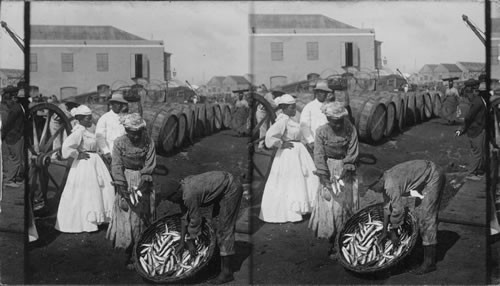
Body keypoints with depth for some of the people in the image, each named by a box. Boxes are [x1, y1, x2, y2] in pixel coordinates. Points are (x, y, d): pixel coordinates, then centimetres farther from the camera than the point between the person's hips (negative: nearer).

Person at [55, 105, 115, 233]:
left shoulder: (90, 128, 8)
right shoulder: (79, 131, -19)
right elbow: (67, 146, -29)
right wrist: (78, 155, -17)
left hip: (94, 161, 9)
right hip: (84, 164, -9)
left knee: (104, 188, 10)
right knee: (84, 194, -1)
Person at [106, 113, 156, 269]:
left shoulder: (148, 142, -6)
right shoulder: (119, 143, -7)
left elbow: (149, 166, -9)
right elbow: (117, 166, -10)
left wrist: (143, 184, -21)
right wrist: (122, 188, -20)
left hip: (143, 182, 1)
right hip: (126, 181, -1)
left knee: (142, 216, 4)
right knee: (126, 217, -2)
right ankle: (129, 255, 4)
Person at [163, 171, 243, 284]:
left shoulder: (190, 195, -29)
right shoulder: (182, 189, 0)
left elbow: (195, 220, -20)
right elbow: (185, 217, 6)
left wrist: (190, 243, -7)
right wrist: (182, 242, 8)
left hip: (231, 189, -10)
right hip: (222, 189, 10)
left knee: (224, 228, -10)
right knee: (217, 225, 16)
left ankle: (227, 272, -8)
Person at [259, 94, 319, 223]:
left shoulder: (287, 119, 10)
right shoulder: (283, 120, -20)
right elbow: (270, 136, -30)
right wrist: (281, 145, -19)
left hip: (297, 152, 11)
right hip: (289, 154, -11)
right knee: (288, 185, -2)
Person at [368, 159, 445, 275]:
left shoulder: (391, 184, -27)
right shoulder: (385, 181, 2)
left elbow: (398, 210, -25)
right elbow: (388, 206, 11)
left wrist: (393, 233, -12)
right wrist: (384, 231, 14)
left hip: (433, 177, -10)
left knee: (426, 217, -11)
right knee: (418, 212, 15)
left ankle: (429, 262, -9)